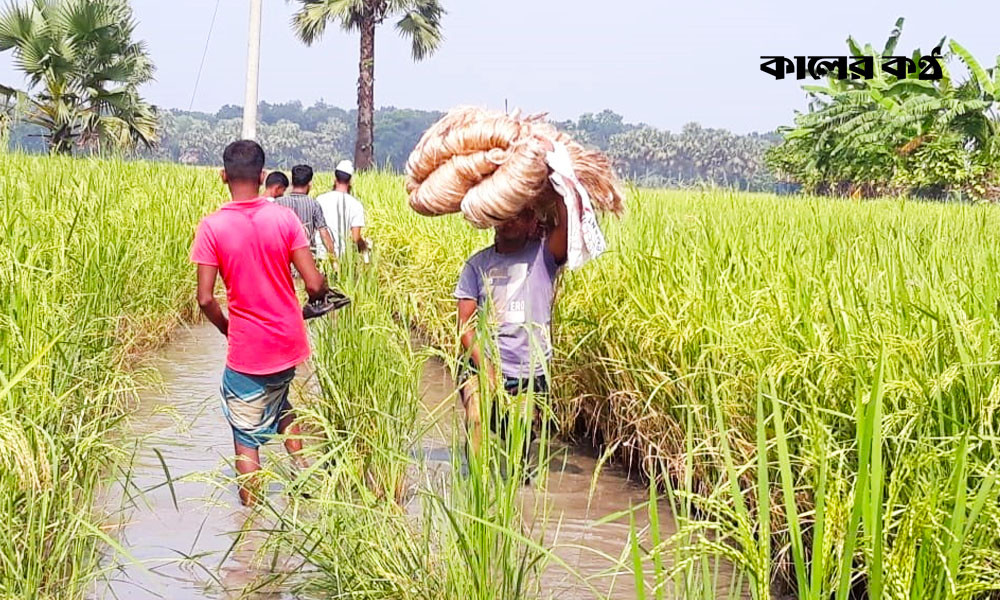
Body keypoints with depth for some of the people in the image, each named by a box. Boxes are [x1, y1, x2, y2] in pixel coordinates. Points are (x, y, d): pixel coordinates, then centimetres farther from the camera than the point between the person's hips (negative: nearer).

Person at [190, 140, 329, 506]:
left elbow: (205, 298, -13)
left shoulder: (212, 227, -12)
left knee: (247, 436, 7)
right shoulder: (284, 218, -7)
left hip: (247, 351, -3)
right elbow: (314, 284, -9)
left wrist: (226, 328, 6)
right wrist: (319, 294, 15)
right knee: (279, 405, 32)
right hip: (289, 342, 3)